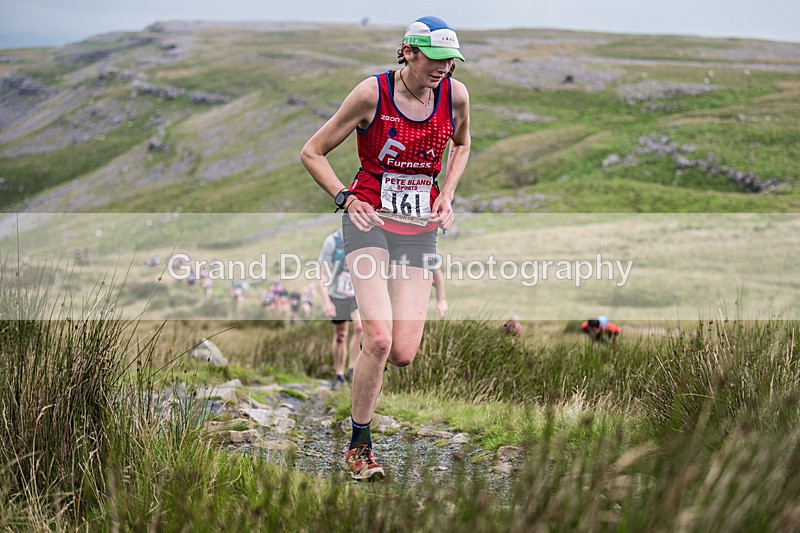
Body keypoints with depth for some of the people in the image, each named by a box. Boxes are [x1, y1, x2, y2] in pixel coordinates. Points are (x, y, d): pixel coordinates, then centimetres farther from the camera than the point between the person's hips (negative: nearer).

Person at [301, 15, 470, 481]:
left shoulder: (456, 95, 0)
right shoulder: (372, 93, -10)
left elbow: (462, 146, 22)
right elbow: (312, 153, -1)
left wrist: (446, 194, 7)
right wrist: (346, 199, -13)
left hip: (420, 230, 4)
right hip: (369, 221, -3)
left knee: (403, 354, -8)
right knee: (379, 339, -19)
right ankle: (359, 447, 0)